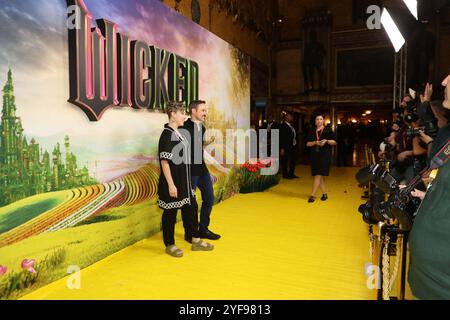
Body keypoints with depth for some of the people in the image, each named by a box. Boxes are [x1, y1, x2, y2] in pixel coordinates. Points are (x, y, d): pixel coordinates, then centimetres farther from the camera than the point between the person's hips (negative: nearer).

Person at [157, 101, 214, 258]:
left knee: (192, 208, 16)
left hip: (184, 181, 9)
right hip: (173, 183, -9)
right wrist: (171, 185, -21)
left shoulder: (178, 133, 9)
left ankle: (196, 241, 30)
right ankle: (170, 245, 23)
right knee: (170, 212, 6)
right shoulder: (167, 135, -17)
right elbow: (164, 162, -20)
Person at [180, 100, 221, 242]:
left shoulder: (202, 127, 10)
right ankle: (189, 233, 22)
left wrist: (208, 142, 2)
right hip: (189, 170, -8)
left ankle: (203, 229, 30)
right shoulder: (184, 127, -14)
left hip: (202, 168, 8)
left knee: (209, 198, 14)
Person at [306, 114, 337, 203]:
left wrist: (327, 141, -15)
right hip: (315, 155, 4)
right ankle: (324, 194, 21)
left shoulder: (328, 130, 2)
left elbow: (334, 142, 3)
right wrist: (315, 142, -12)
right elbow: (307, 143, 6)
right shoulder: (312, 131, 10)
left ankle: (312, 195, -8)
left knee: (318, 175, -9)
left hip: (325, 155, -4)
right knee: (320, 176, 8)